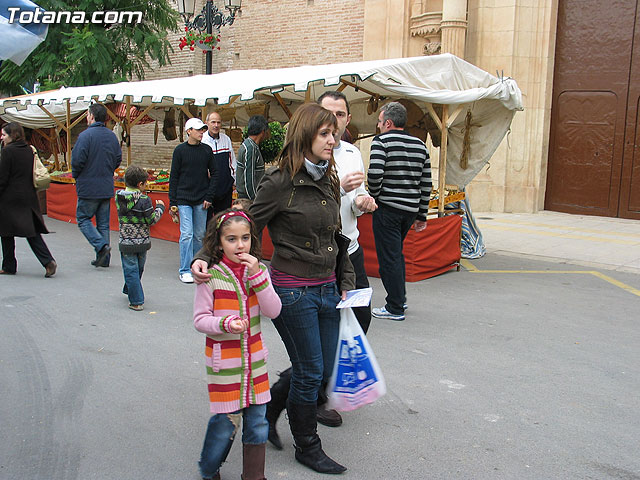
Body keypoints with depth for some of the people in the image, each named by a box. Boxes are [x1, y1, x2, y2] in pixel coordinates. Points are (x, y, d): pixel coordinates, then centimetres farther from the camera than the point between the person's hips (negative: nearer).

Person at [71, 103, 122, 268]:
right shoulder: (112, 136, 6)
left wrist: (76, 175, 1)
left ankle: (101, 246, -11)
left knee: (83, 218, 8)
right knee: (103, 223, 11)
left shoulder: (86, 135, -14)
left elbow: (77, 160, -18)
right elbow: (118, 159, 11)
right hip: (107, 187, 6)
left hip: (89, 187, -6)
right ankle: (104, 258, 12)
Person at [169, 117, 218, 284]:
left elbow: (214, 174, 9)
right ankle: (185, 270, -1)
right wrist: (172, 201, -2)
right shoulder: (180, 150, 0)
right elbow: (174, 177, 1)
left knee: (200, 235, 8)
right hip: (184, 200, -3)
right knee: (187, 234, -8)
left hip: (201, 201, 3)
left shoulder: (207, 150, 6)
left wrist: (209, 197, 0)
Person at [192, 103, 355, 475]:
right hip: (293, 292, -7)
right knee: (310, 372, 5)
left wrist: (347, 282, 13)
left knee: (325, 369, 14)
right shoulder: (281, 181, -13)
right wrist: (205, 257, -22)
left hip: (327, 290, 7)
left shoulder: (330, 180, 8)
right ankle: (307, 446, 26)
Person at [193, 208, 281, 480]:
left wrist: (258, 275, -18)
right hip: (224, 361, -4)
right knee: (226, 420, 3)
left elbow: (273, 311, -7)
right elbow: (200, 319, -8)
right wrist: (226, 324, -26)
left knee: (257, 420, 10)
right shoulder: (211, 276, -11)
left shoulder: (258, 271, 1)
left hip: (254, 358, 4)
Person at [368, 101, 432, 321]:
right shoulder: (420, 145, 12)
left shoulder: (381, 141, -7)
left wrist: (374, 196, -3)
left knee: (389, 257, 0)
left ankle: (395, 308, 6)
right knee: (396, 253, 23)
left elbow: (375, 173, -21)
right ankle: (400, 298, 30)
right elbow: (426, 183, 12)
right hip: (411, 210, 7)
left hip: (388, 208, -7)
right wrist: (422, 216, 16)